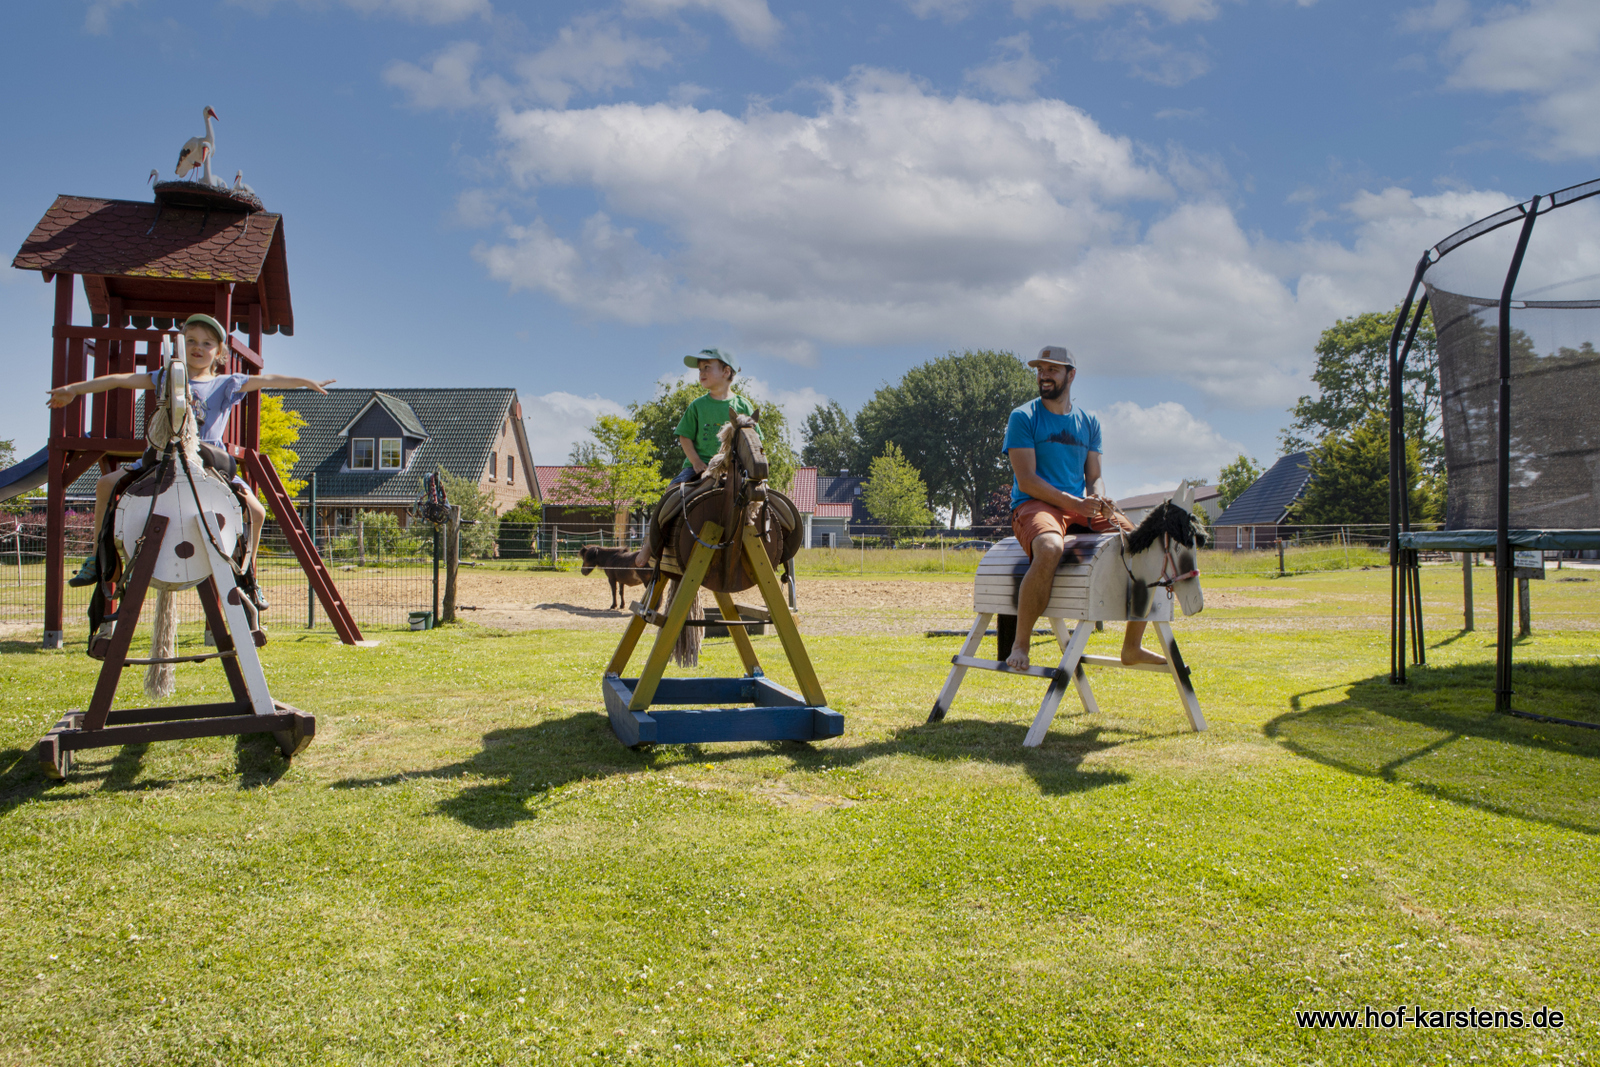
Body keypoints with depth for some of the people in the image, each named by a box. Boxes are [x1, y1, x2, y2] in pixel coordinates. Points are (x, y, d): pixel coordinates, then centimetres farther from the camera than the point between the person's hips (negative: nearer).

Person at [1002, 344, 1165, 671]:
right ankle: (1020, 645, -28)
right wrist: (1074, 502, -20)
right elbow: (1026, 480, -8)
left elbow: (1094, 477, 16)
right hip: (1034, 506, -5)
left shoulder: (1089, 422, 18)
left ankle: (1132, 646, 4)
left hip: (1082, 508, 5)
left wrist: (1099, 500, -9)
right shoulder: (1023, 418, 1)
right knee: (1050, 549, -40)